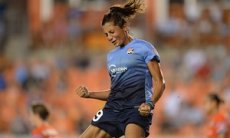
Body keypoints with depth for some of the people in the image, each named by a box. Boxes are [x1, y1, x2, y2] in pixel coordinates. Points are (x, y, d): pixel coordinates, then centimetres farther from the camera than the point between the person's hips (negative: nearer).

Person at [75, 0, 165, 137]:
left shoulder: (143, 48, 1)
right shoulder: (112, 55, 21)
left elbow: (159, 82, -3)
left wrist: (150, 104, -20)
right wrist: (89, 94, 13)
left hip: (137, 109, -7)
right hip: (113, 108, 7)